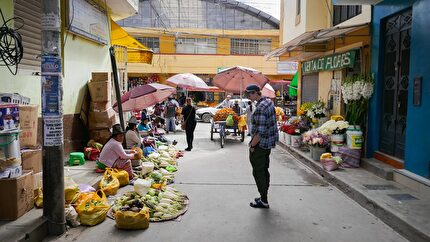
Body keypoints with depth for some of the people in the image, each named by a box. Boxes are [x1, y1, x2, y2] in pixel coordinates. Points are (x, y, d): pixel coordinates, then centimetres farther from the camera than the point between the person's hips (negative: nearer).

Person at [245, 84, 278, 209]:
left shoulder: (260, 108, -25)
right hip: (269, 143, 10)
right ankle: (264, 197, 31)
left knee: (258, 172, 2)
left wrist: (252, 145, -16)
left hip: (260, 145, -10)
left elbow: (260, 132, -28)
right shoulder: (269, 102, 7)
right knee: (264, 170, 18)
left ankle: (264, 201, 11)